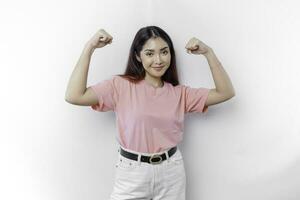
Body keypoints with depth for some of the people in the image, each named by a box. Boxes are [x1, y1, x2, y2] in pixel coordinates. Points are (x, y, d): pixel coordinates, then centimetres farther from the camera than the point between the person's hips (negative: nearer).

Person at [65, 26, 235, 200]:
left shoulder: (179, 93, 4)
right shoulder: (121, 85, -6)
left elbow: (226, 92, 0)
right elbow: (74, 96, -17)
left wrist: (208, 52, -7)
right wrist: (90, 47, -17)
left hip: (171, 172, 3)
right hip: (132, 173, -2)